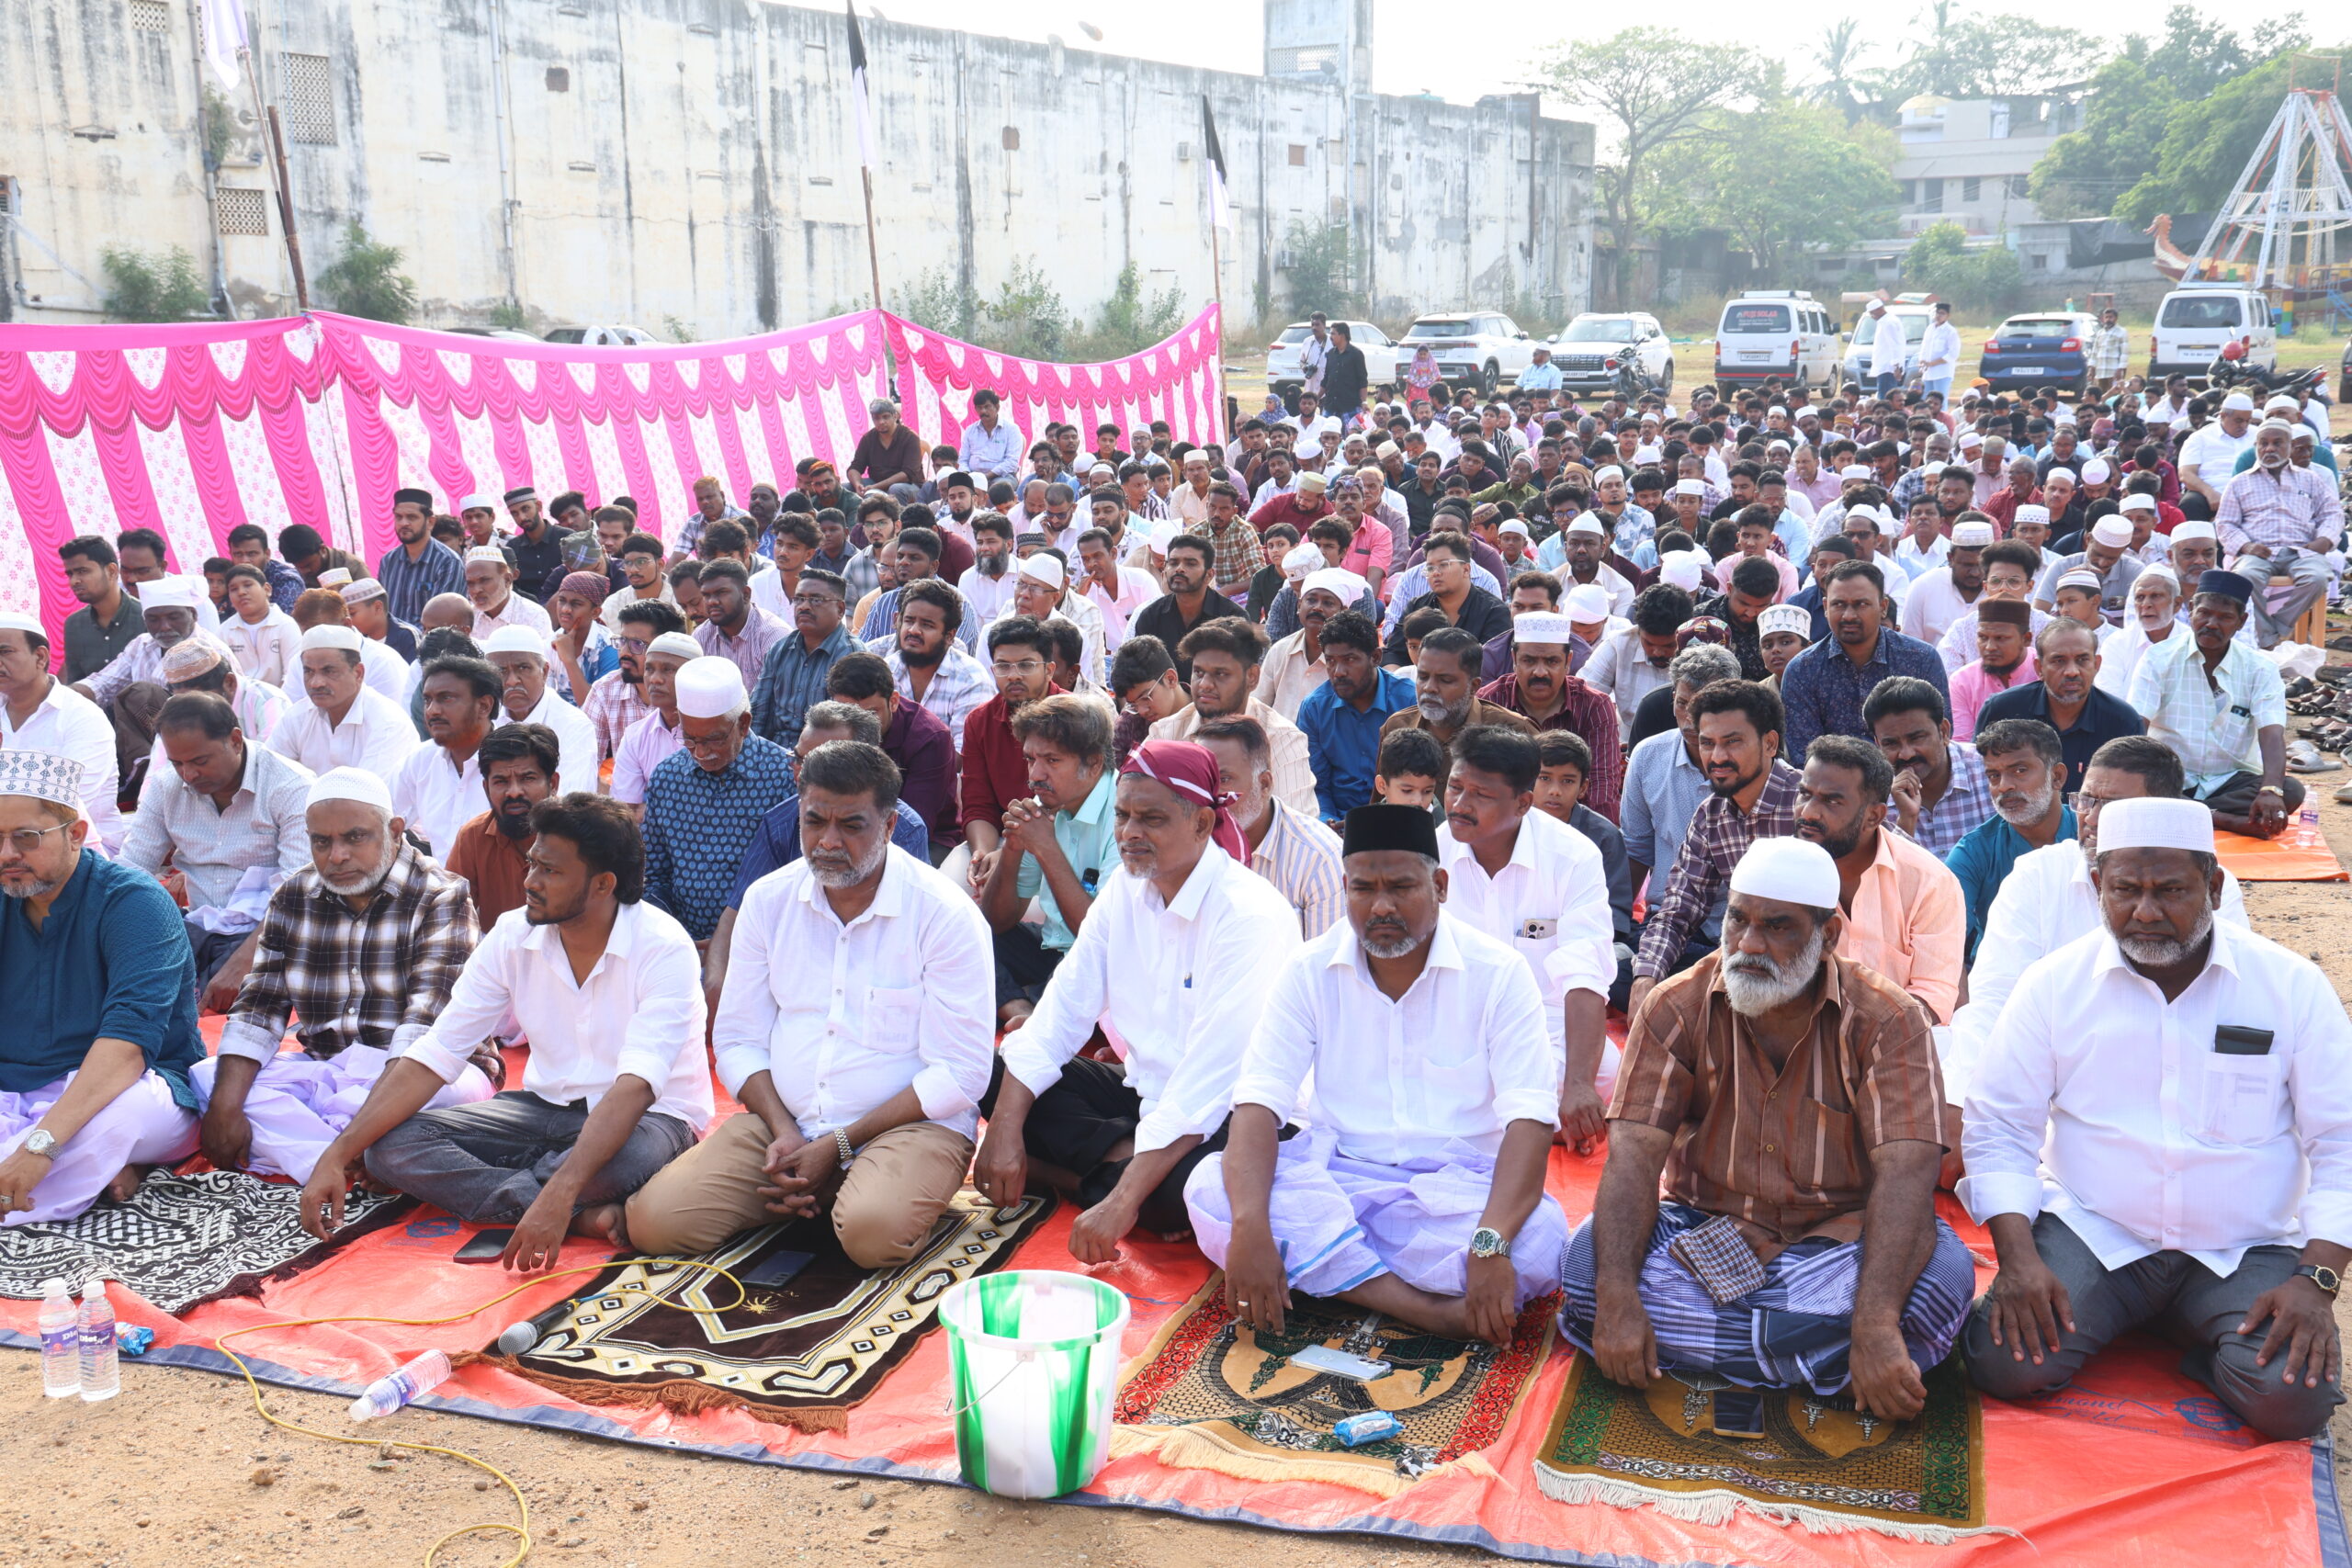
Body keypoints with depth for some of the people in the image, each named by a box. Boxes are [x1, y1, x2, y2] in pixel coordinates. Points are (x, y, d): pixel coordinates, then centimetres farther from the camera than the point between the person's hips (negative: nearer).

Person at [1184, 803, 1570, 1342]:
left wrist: (1491, 1243, -35)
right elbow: (1259, 1100, -12)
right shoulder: (1309, 971, -2)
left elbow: (1529, 1117, -16)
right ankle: (1433, 1309, -28)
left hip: (1457, 1185, -1)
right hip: (1336, 1173, 2)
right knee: (1209, 1188, -27)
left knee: (1538, 1240, -34)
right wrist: (1250, 1227, -31)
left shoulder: (1499, 973, -7)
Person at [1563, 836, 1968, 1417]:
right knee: (1588, 1261, -27)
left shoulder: (1888, 1020, -9)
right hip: (1703, 1232, 1)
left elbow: (1904, 1172, -21)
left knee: (1944, 1272, -31)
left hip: (1838, 1240, -1)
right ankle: (1821, 1359, -19)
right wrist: (1617, 1300, -29)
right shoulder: (1677, 1009, -4)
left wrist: (1875, 1326, -36)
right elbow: (1634, 1153, -13)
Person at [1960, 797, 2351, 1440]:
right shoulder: (2054, 984, -1)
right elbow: (1998, 1127, 0)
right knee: (2004, 1365, -22)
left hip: (2244, 1252, 0)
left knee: (2292, 1399, -26)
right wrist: (2018, 1257, -13)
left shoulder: (2293, 987, -1)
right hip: (2088, 1234, 0)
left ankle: (2194, 1334, 8)